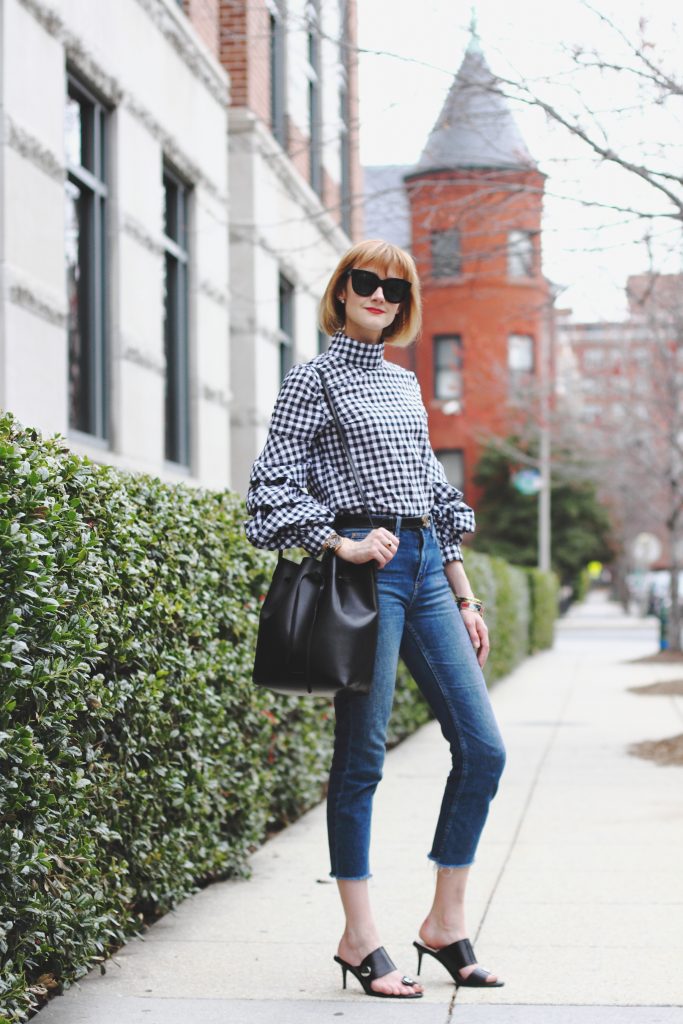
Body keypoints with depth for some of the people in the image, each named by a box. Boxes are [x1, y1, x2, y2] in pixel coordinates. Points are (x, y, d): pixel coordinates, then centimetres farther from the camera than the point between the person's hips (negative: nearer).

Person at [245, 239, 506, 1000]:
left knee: (483, 748, 1)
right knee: (362, 756, -4)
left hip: (426, 566, 7)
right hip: (366, 566, -7)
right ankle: (359, 938, 5)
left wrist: (465, 599, 18)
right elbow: (273, 485, -5)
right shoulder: (314, 379, 1)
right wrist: (342, 545, -16)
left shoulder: (405, 384, 19)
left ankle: (446, 924, 11)